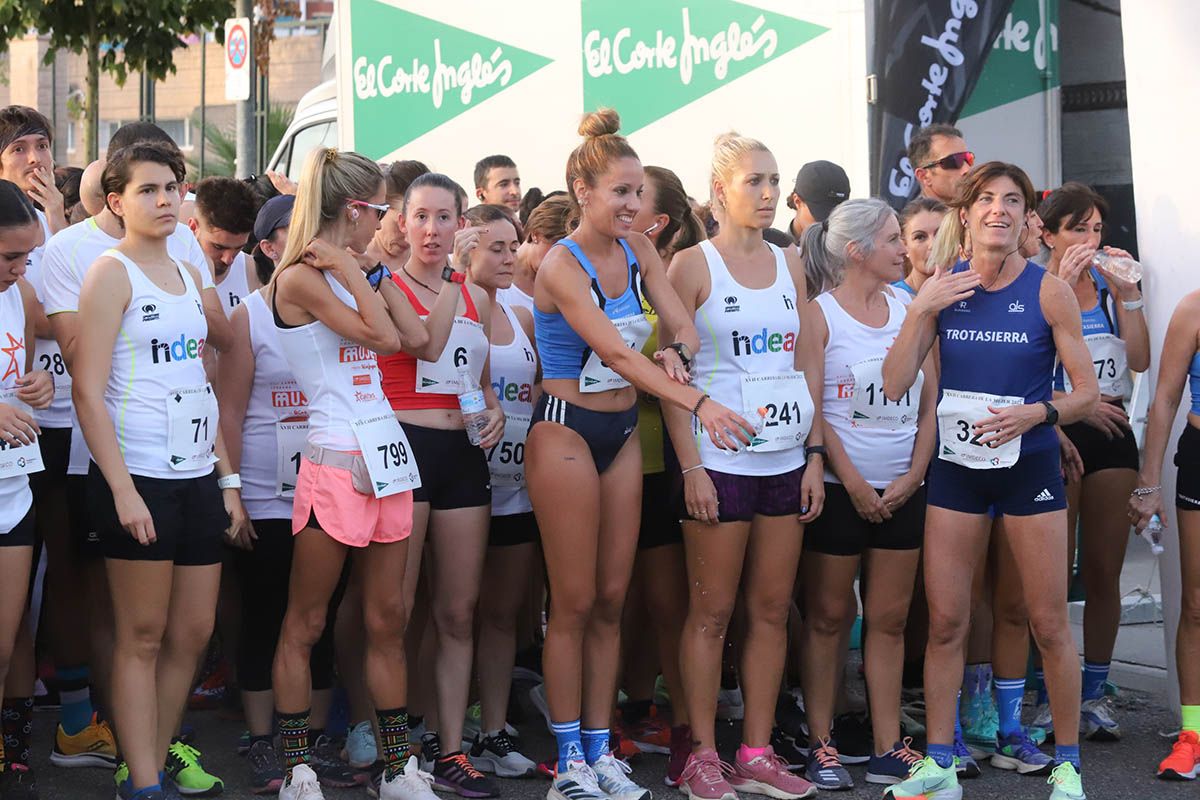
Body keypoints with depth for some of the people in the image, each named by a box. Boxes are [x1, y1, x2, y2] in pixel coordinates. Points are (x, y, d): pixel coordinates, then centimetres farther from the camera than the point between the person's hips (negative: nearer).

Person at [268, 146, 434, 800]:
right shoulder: (300, 279, -9)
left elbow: (415, 336, 8)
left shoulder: (358, 274, 16)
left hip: (385, 456, 8)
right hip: (334, 462, -8)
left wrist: (375, 271, 11)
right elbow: (381, 336, -16)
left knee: (387, 619, 10)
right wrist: (348, 267, -9)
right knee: (305, 623, 1)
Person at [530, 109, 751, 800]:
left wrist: (677, 352, -22)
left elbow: (684, 325, 3)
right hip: (567, 432, -6)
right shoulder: (562, 266, -16)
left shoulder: (638, 250, 5)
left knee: (613, 598, 8)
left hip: (623, 433, 6)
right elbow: (617, 354, -26)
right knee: (575, 602, -1)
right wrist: (698, 403, -35)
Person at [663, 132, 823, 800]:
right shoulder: (693, 265, -3)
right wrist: (690, 465, -13)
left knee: (773, 610, 7)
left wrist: (815, 453, 6)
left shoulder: (790, 262, 11)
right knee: (712, 613, 1)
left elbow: (808, 362, 13)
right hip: (720, 461, -5)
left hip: (786, 460, 5)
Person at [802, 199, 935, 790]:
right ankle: (820, 745, 11)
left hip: (903, 491, 5)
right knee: (827, 617, 3)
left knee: (889, 620, 7)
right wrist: (853, 482, -12)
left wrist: (912, 477, -2)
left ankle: (888, 749, 12)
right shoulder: (821, 313, -5)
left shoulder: (910, 312, 9)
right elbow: (810, 408, -9)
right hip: (839, 489, -4)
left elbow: (928, 404, 9)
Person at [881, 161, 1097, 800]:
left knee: (1048, 622, 2)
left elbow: (1087, 393, -2)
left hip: (1029, 466, -2)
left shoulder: (1048, 291, -5)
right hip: (955, 466, 2)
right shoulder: (941, 288, 2)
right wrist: (920, 311, -12)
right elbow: (894, 385, -3)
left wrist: (1037, 413, -20)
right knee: (944, 621, 5)